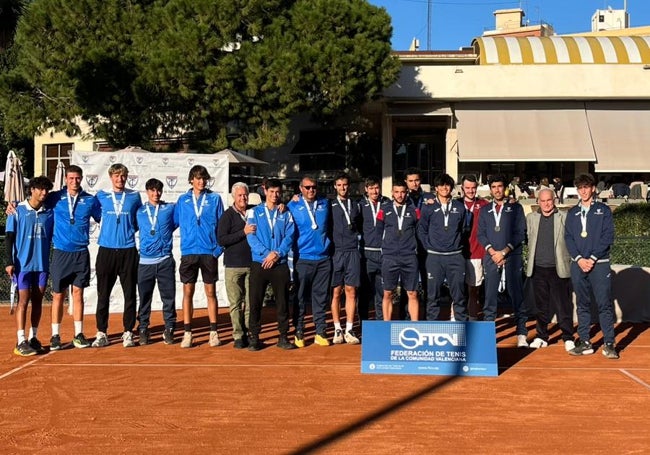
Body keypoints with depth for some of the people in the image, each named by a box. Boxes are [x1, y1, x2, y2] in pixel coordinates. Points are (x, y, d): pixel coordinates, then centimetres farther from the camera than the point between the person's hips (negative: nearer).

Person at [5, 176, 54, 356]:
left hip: (42, 264, 4)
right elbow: (9, 237, -3)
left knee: (37, 301, 9)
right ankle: (21, 342, -5)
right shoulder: (18, 211, -3)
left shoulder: (49, 213, 6)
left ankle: (33, 338, 19)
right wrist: (10, 262, -10)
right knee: (23, 300, -6)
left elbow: (52, 237, 12)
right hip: (23, 264, -4)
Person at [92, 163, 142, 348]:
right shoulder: (101, 196, 6)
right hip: (106, 250, 0)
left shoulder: (134, 196, 8)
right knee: (103, 294, 2)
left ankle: (128, 333, 11)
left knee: (130, 294, 2)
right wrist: (107, 229, 9)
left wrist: (130, 230, 5)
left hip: (128, 250, 0)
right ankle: (101, 333, 10)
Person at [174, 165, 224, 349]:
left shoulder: (215, 199, 5)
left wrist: (218, 248, -4)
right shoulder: (183, 200, 8)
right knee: (188, 292, 3)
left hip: (209, 252, -1)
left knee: (210, 292, 5)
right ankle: (187, 333, 8)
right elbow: (174, 222, 7)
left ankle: (213, 332, 11)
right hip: (188, 252, 1)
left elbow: (221, 225, 3)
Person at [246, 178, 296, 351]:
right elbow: (251, 236, -4)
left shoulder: (286, 214, 11)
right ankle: (254, 338, 8)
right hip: (259, 263, -1)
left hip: (280, 264, 1)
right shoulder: (254, 212, 7)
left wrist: (277, 254, -13)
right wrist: (267, 253, -15)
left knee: (283, 301, 4)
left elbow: (289, 237, 1)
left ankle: (283, 337, 13)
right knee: (255, 302, 0)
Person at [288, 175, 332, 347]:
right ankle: (299, 333, 10)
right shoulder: (293, 206, 0)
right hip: (303, 258, -2)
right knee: (300, 298, 2)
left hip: (323, 258, 3)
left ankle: (320, 333, 12)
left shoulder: (325, 203, 9)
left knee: (320, 297, 6)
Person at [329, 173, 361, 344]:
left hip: (352, 252, 2)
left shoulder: (355, 206, 13)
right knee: (336, 292, 0)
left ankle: (349, 330, 5)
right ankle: (337, 330, 7)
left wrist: (356, 242, 10)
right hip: (336, 252, -2)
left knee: (351, 291, 1)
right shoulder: (330, 206, 5)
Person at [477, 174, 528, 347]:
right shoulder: (485, 210, 15)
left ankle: (522, 334, 1)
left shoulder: (515, 208, 7)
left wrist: (504, 251, -9)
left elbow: (520, 233, 0)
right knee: (490, 298, 1)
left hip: (512, 257, -2)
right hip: (491, 258, 2)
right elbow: (481, 234, 9)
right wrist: (492, 252, -6)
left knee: (517, 297, -2)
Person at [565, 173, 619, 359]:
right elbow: (568, 238, 6)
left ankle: (609, 344, -1)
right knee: (582, 304, 7)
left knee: (604, 304, -5)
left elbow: (608, 237, -3)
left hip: (599, 264, -3)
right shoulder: (572, 213, 12)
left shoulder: (603, 210, 4)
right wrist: (579, 259, -8)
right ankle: (584, 342, 12)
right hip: (578, 264, 3)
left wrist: (592, 258, -11)